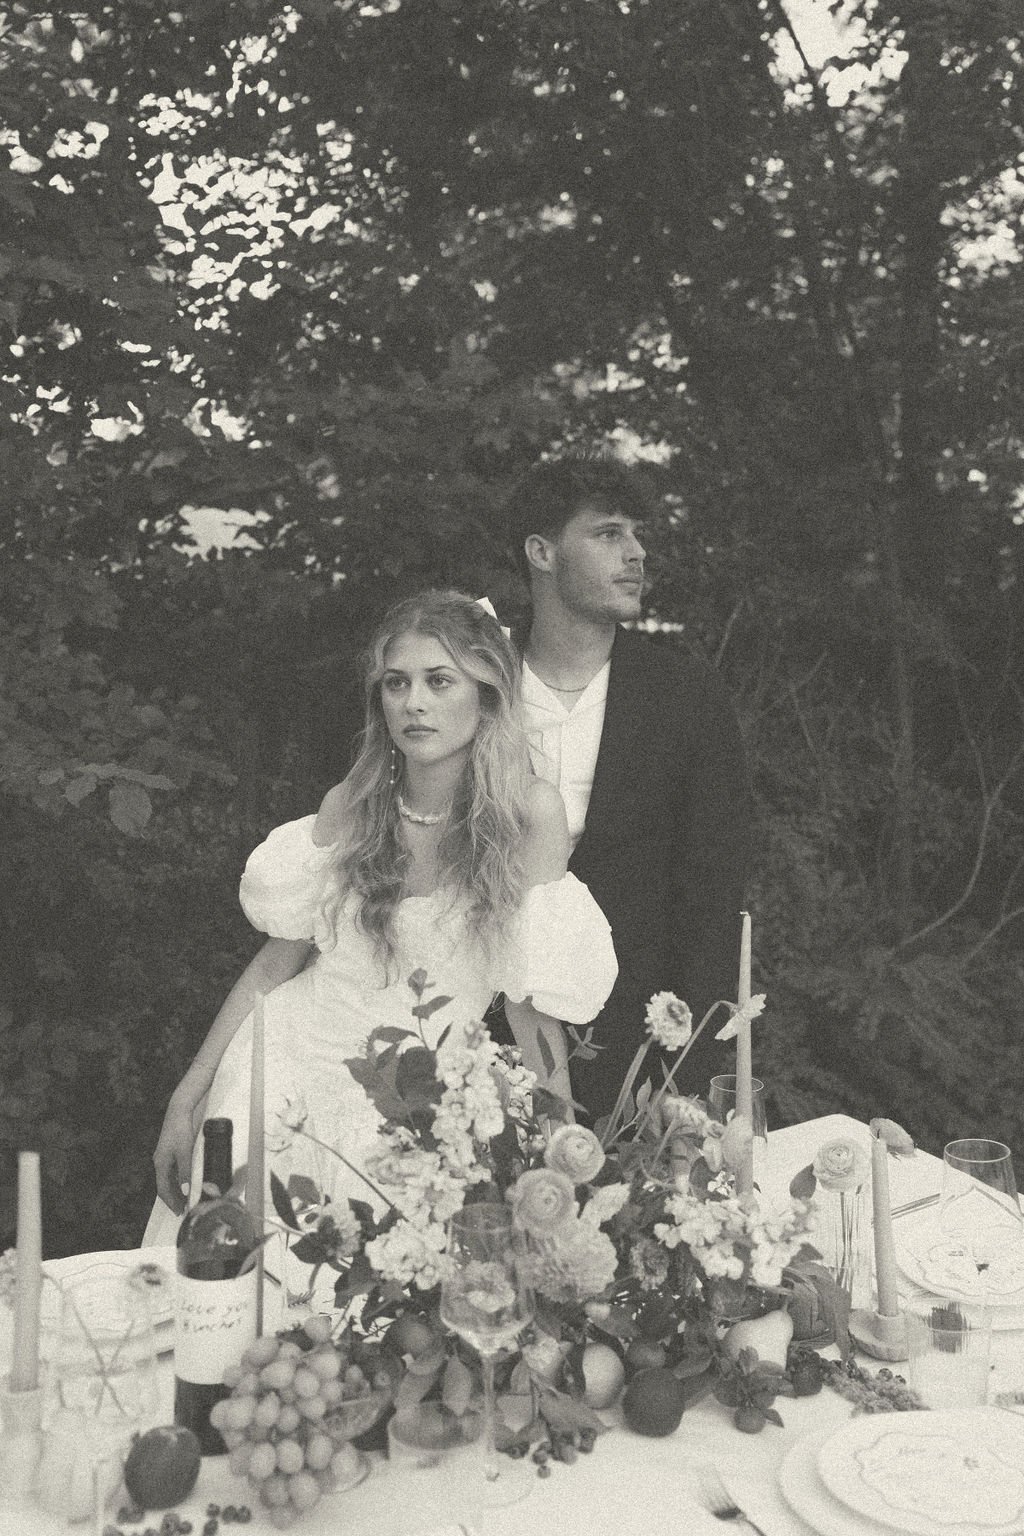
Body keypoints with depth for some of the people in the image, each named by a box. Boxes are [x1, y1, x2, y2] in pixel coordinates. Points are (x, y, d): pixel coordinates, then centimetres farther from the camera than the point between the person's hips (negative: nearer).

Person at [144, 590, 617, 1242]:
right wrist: (187, 1102, 2)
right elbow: (277, 960, 1)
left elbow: (534, 1006, -11)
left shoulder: (529, 812, -14)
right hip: (279, 1073, 2)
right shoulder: (352, 806, -5)